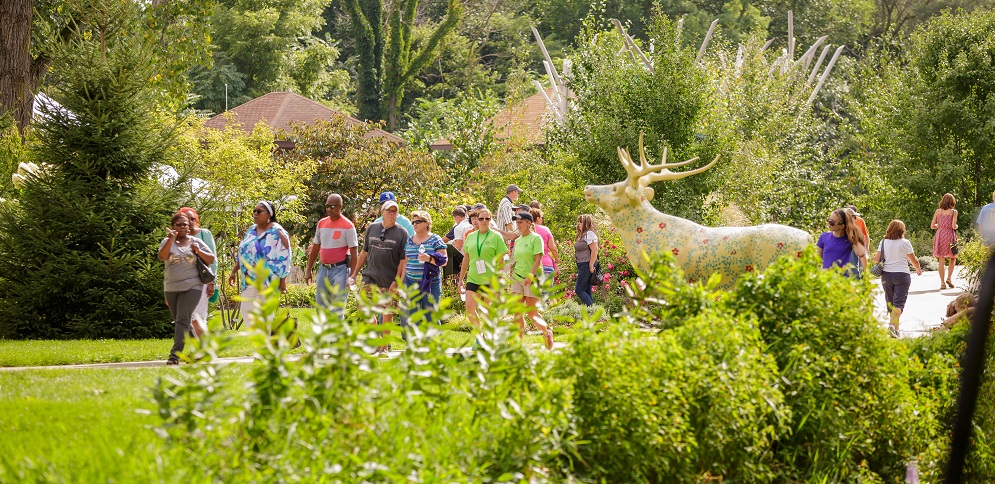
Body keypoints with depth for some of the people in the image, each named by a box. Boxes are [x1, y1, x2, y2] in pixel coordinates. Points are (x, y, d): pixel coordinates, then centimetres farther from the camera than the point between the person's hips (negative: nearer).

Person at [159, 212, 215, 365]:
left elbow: (211, 260, 7)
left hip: (191, 287, -4)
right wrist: (170, 239, -21)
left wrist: (199, 252, -10)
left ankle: (175, 355, -22)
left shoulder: (196, 242, 6)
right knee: (179, 321, 10)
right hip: (171, 288, 4)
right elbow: (162, 257, -11)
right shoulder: (167, 242, 8)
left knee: (183, 320, -16)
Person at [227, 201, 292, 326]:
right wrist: (234, 271, 19)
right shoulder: (251, 230, 13)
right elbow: (242, 252, 22)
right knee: (246, 312, 7)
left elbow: (284, 258, -12)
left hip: (267, 281, -8)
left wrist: (282, 280, -15)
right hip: (249, 281, 8)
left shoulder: (276, 232, -9)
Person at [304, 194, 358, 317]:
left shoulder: (348, 226, -7)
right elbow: (315, 249, 18)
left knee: (337, 308, -9)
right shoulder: (321, 223, 10)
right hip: (324, 269, 6)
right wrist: (308, 270, 15)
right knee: (321, 305, 9)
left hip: (340, 269, -6)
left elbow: (354, 253, -8)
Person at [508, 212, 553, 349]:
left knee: (532, 313, -4)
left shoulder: (536, 238, -7)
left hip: (532, 279, -6)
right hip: (517, 278, 6)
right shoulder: (518, 241, 13)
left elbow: (538, 259, -15)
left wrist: (530, 276, -23)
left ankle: (547, 331, 20)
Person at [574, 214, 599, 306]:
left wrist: (591, 266, -22)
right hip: (582, 266, 10)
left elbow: (594, 250, -20)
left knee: (579, 290, -11)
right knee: (587, 291, 9)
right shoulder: (582, 235, 18)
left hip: (587, 265, -10)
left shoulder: (589, 234, -13)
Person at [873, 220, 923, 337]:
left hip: (886, 275, 3)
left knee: (890, 302, 15)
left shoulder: (883, 242, 2)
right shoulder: (905, 243, -5)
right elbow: (913, 260, 2)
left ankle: (895, 327, 21)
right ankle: (893, 324, -26)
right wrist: (918, 269, 22)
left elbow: (876, 259, -1)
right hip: (902, 274, -3)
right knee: (899, 302, -7)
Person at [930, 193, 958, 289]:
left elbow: (932, 226, 5)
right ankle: (949, 278, -2)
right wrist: (956, 227, 10)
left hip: (939, 235, 2)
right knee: (953, 259, 14)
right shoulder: (953, 212, -4)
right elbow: (953, 226, -12)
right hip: (949, 236, -2)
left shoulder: (938, 211, 5)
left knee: (941, 260, 5)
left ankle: (942, 283, 2)